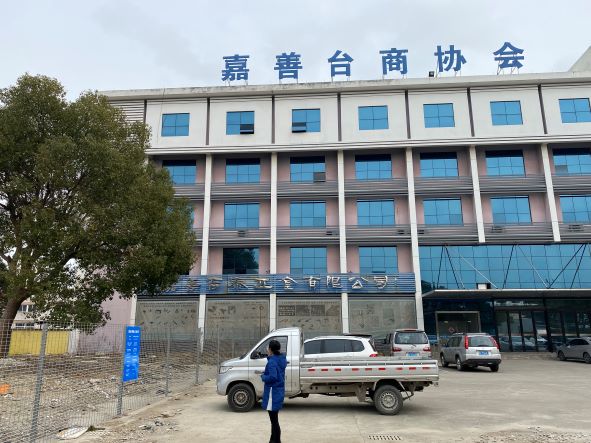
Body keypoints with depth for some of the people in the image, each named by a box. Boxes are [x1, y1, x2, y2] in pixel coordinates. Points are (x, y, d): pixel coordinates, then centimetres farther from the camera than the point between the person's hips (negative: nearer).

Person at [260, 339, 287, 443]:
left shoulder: (272, 361, -20)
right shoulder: (281, 359, 7)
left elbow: (272, 377, -28)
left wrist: (263, 377, -9)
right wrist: (270, 356, 10)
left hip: (273, 392, -10)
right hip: (279, 390, 10)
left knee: (274, 419, -2)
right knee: (274, 418, 22)